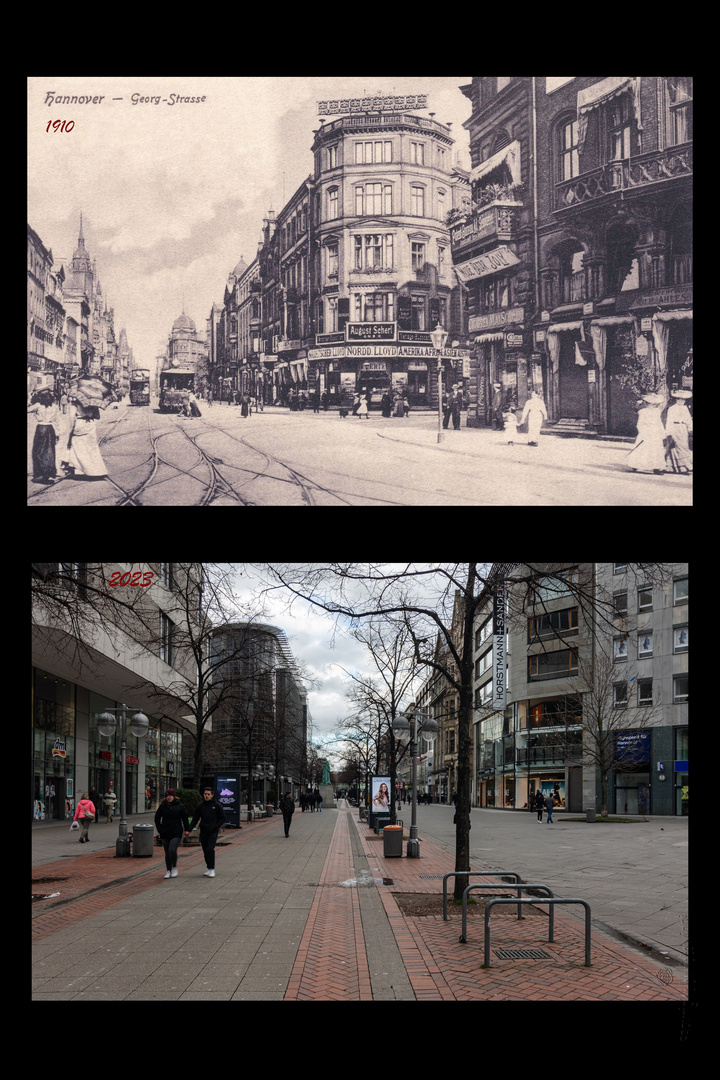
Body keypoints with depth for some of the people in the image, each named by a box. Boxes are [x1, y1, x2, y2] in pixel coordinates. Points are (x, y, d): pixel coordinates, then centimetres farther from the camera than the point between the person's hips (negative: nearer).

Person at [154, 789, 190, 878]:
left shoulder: (180, 806, 0)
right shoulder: (162, 806, 4)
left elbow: (185, 818, 6)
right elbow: (157, 818, 12)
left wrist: (187, 829, 0)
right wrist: (159, 829, 2)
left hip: (176, 833, -3)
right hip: (165, 833, 3)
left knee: (172, 850, -18)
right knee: (167, 852, 7)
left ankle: (174, 868, 3)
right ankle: (168, 871, 18)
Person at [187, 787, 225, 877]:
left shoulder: (216, 805, -1)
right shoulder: (201, 806, 8)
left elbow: (222, 818, 4)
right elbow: (195, 819, 9)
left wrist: (216, 826, -9)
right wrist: (189, 830, -2)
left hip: (213, 832, -4)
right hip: (203, 832, 4)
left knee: (210, 849, -17)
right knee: (205, 851, 6)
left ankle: (212, 869, -12)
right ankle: (208, 869, 18)